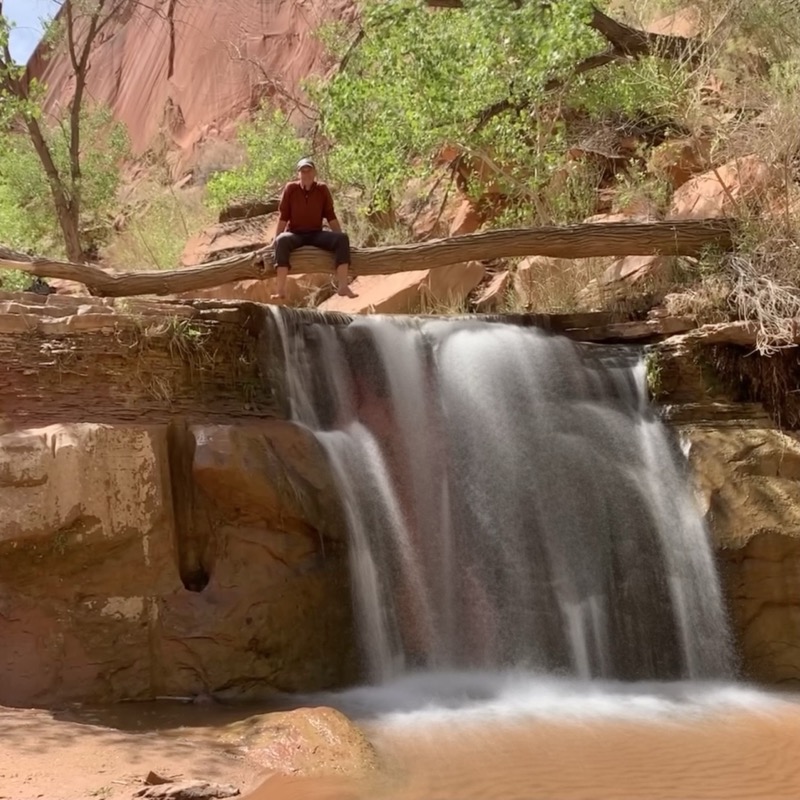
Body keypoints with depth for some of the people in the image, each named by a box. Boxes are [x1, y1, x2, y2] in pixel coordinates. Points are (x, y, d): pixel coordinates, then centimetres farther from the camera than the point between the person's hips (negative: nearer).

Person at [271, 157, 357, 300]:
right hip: (295, 234, -2)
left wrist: (340, 238, 2)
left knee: (342, 238, -25)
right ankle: (280, 289, -44)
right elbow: (283, 218, -1)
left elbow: (331, 216, 6)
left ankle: (342, 286, -31)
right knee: (282, 240, -37)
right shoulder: (290, 189, -4)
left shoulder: (322, 189, 1)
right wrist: (276, 240, -6)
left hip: (316, 234, 2)